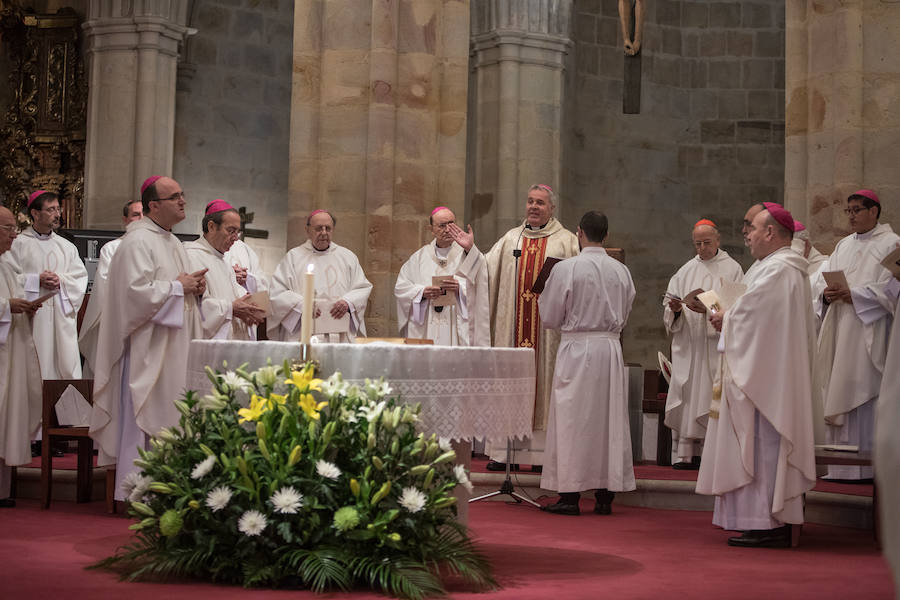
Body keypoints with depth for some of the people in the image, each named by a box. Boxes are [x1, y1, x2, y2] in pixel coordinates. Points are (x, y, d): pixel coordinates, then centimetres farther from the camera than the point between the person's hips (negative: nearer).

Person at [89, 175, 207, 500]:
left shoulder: (171, 241, 17)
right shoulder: (138, 242, -14)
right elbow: (138, 291, -23)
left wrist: (195, 286, 6)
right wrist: (178, 286, -14)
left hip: (173, 347, 10)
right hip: (147, 347, -10)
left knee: (167, 416, 11)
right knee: (145, 417, -7)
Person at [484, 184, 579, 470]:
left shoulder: (566, 241, 6)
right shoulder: (511, 238, 16)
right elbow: (486, 271, 11)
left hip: (548, 326, -3)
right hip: (512, 325, 3)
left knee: (543, 381, -4)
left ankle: (543, 450, 1)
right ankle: (505, 449, 4)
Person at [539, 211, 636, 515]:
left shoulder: (566, 268, -10)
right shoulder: (621, 271, 3)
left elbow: (549, 317, -3)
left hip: (577, 348, -4)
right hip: (611, 347, 4)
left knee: (572, 419, 1)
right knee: (609, 419, 8)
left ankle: (570, 495, 1)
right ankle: (605, 495, 11)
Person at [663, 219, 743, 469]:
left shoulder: (731, 269, 4)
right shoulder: (686, 271, 15)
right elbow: (669, 300, 12)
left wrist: (709, 309, -19)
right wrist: (675, 308, -10)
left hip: (716, 344, -3)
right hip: (687, 344, 3)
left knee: (711, 398, -6)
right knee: (686, 396, -2)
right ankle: (685, 453, -2)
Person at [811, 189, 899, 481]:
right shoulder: (843, 246, 19)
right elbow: (820, 279, 13)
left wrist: (854, 295, -18)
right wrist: (826, 293, -8)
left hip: (867, 333, -6)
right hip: (839, 332, 6)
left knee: (864, 392, -9)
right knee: (838, 397, 5)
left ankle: (866, 465, -5)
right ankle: (840, 465, 9)